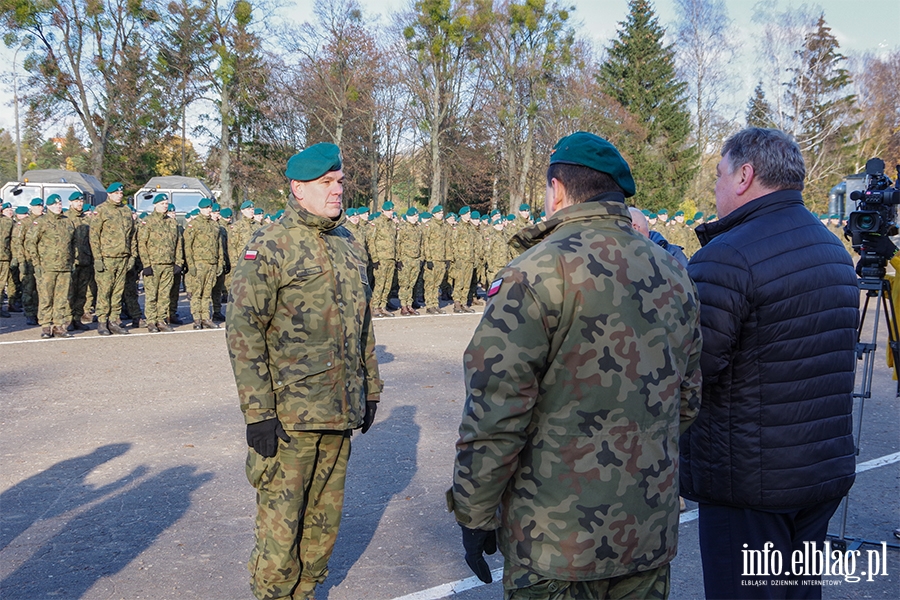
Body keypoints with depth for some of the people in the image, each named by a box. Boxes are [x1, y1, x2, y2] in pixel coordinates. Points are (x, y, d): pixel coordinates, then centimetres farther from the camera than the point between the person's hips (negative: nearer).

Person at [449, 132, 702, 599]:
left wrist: (473, 513, -7)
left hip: (556, 543, -6)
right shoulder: (674, 275, 5)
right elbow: (687, 400, 12)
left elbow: (494, 411, -18)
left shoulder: (536, 272, -15)